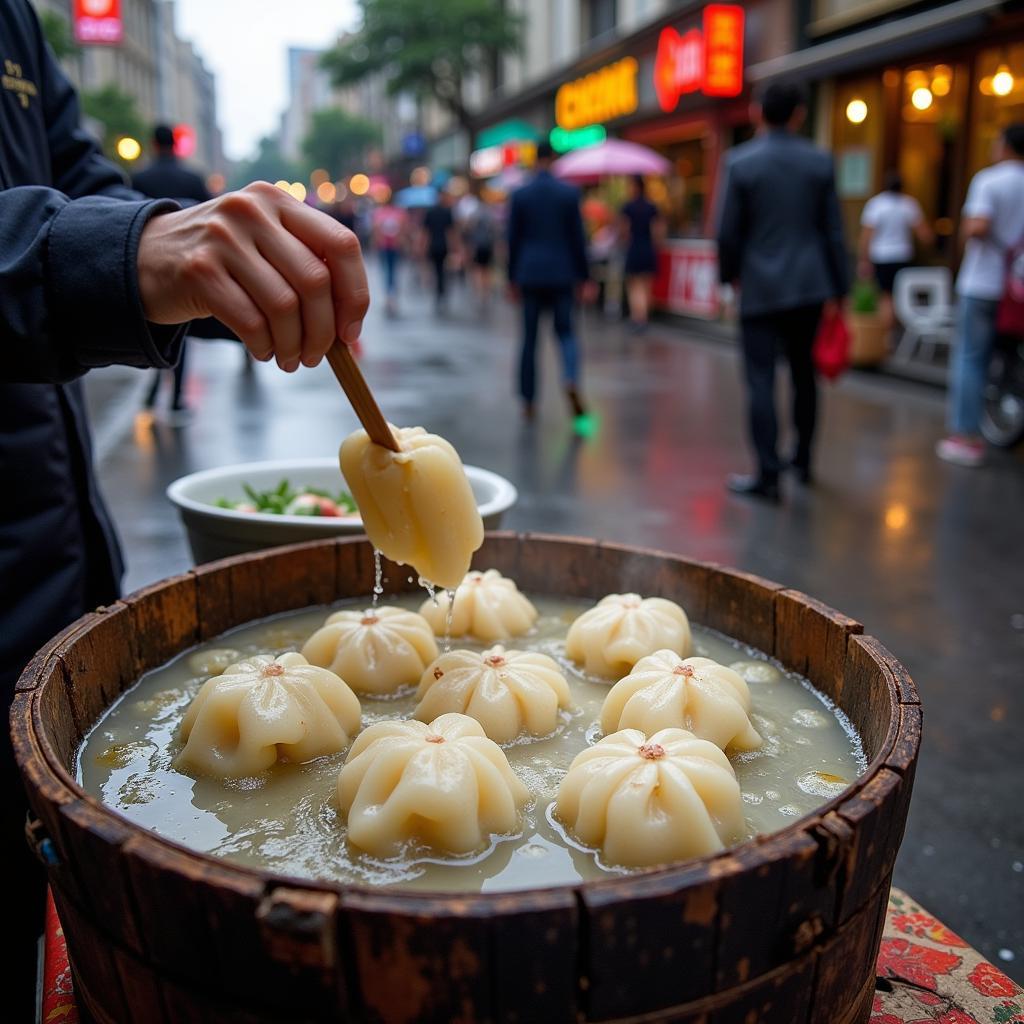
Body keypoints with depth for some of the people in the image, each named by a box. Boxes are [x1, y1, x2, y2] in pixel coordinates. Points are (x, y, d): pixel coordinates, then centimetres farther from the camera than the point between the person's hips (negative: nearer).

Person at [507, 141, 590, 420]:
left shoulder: (520, 195, -1)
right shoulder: (569, 193, -1)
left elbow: (513, 238, 2)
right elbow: (577, 236, 0)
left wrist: (513, 276, 10)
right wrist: (582, 274, 7)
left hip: (530, 273, 0)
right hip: (561, 272, 0)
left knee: (530, 337, 7)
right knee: (565, 330, 8)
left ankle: (529, 401, 11)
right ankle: (571, 381, -20)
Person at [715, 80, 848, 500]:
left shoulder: (740, 162, -6)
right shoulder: (820, 161, 2)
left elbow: (728, 230, -5)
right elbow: (832, 231, 3)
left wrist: (729, 273, 12)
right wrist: (839, 288, 8)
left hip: (760, 287, -3)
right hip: (809, 285, 3)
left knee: (761, 379, -1)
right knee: (803, 372, 16)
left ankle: (768, 474, -3)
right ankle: (802, 460, 28)